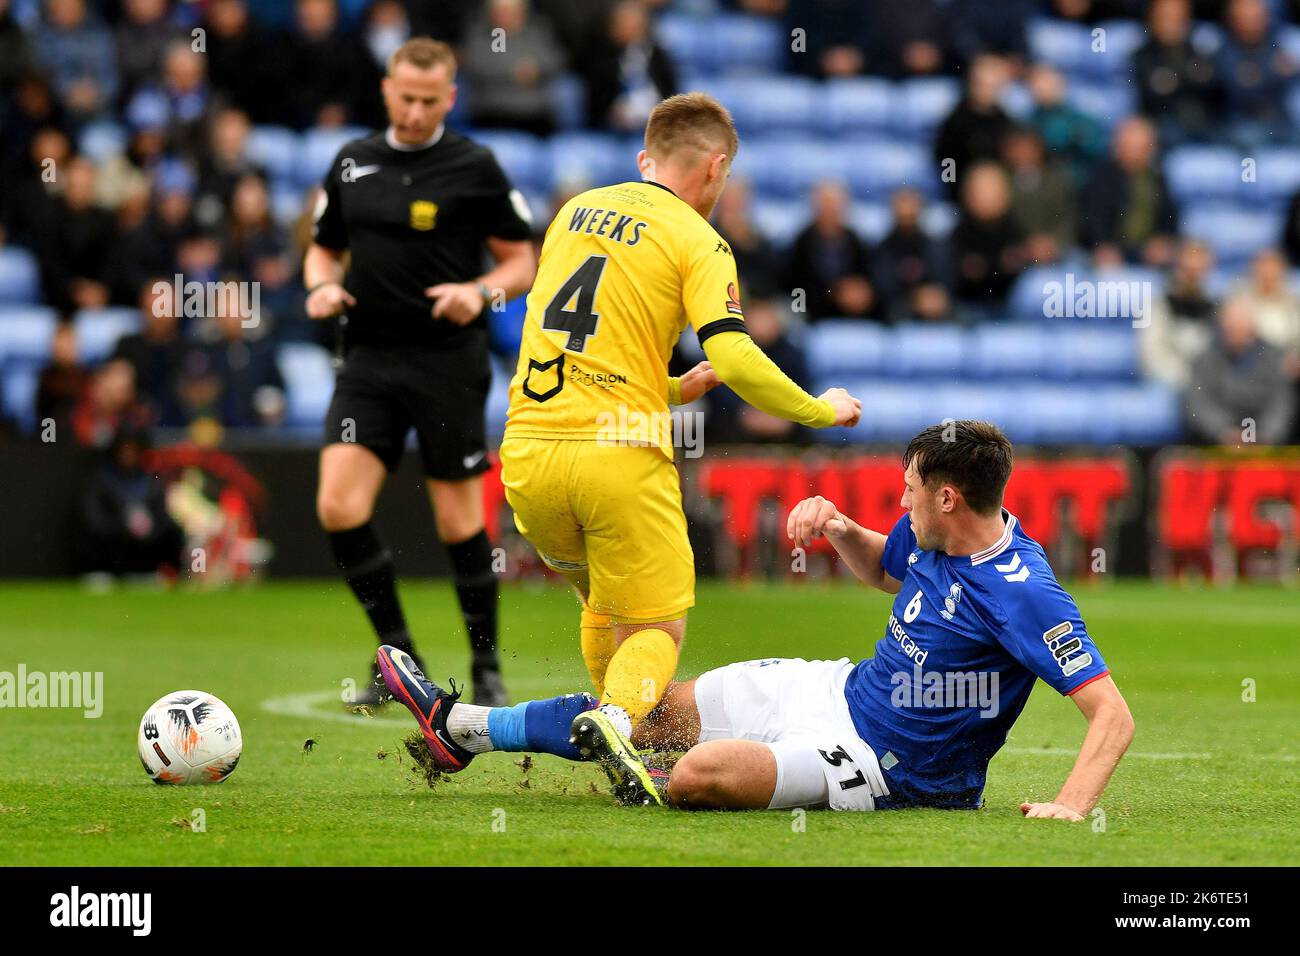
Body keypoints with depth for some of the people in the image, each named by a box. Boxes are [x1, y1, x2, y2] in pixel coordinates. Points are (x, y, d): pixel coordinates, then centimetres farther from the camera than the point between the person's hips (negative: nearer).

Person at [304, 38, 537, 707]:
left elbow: (520, 261, 3)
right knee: (339, 508, -11)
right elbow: (323, 248, 21)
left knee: (459, 522, 0)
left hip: (448, 361, -3)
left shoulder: (474, 168, -2)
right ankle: (398, 655, 4)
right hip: (370, 358, 3)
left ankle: (486, 666, 17)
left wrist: (481, 292, -17)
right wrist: (322, 287, -1)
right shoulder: (351, 163, 9)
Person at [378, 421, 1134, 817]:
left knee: (696, 776, -28)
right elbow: (881, 570, 23)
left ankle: (650, 785, 8)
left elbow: (1113, 712, -29)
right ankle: (462, 729, 27)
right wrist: (838, 526, 2)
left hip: (889, 763, -9)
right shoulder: (934, 534, -2)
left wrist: (1075, 803, -42)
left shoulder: (1022, 594, -27)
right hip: (840, 690, 9)